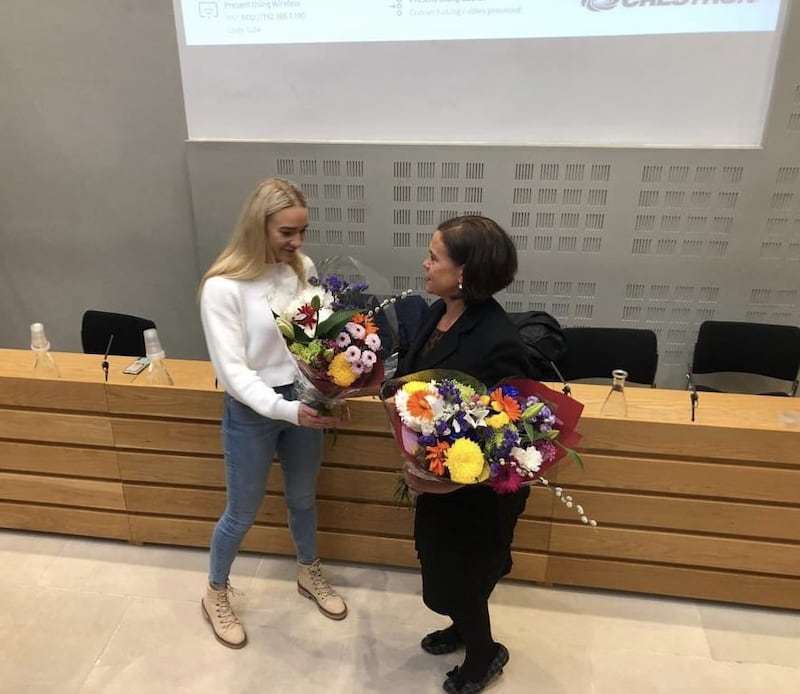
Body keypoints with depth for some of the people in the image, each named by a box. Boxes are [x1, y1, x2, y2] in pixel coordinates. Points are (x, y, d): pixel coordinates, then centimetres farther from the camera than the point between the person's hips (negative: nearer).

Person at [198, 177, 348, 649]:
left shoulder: (303, 268, -5)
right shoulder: (223, 286, -20)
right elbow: (232, 370, -22)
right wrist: (286, 410, -34)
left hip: (304, 400, 5)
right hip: (252, 411, -4)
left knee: (303, 498, 23)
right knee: (243, 513, 13)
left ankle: (310, 574, 49)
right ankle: (216, 593, 41)